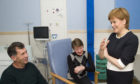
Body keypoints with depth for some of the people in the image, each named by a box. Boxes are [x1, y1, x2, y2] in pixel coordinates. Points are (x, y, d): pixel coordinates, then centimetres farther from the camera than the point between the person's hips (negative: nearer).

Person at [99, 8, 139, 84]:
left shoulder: (132, 39, -17)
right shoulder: (112, 36, -1)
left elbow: (121, 64, -21)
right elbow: (101, 56, 4)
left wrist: (107, 56, -9)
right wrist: (102, 49, -15)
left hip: (123, 77, -5)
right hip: (110, 74, 5)